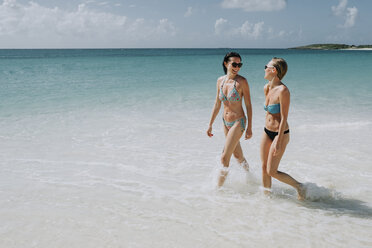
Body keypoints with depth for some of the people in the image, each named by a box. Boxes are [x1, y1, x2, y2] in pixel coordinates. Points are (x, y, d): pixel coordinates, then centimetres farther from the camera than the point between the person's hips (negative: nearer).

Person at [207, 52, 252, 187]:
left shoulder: (241, 81, -15)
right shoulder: (220, 80, 1)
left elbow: (248, 105, -10)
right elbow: (217, 105, 8)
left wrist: (249, 128, -10)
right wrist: (210, 124, 9)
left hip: (238, 122, -6)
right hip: (226, 122, 6)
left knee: (224, 158, -7)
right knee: (238, 155, 21)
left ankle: (219, 187, 8)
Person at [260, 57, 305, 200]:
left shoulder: (283, 91, -21)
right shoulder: (266, 88, 4)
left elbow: (284, 118, -21)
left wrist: (278, 142, -21)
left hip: (280, 133, -7)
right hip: (267, 131, 8)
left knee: (271, 172, -3)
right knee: (264, 168, 10)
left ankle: (299, 186, 17)